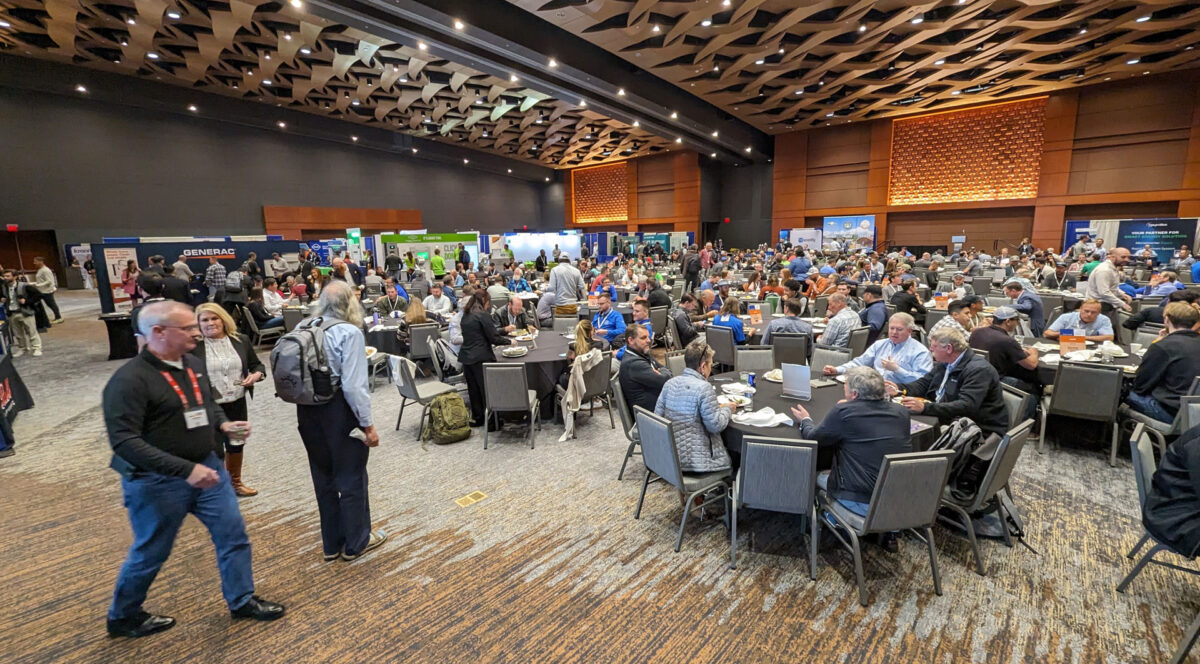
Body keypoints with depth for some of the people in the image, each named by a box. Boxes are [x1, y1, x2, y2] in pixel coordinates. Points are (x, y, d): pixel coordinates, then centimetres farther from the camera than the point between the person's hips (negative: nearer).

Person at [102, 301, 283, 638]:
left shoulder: (194, 365, 2)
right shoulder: (129, 380, -21)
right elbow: (124, 441, -26)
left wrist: (224, 425, -3)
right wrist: (185, 470, -31)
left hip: (208, 466, 7)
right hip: (157, 481, -6)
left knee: (233, 533, 11)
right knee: (151, 551, 13)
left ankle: (242, 600, 28)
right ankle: (123, 617, 41)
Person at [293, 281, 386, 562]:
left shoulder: (302, 328, 2)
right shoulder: (349, 332, -18)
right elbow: (353, 386, -22)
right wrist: (368, 424, -15)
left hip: (307, 411, 7)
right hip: (338, 411, -6)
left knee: (323, 476, 20)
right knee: (351, 477, 11)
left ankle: (331, 544, 35)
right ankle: (356, 542, 27)